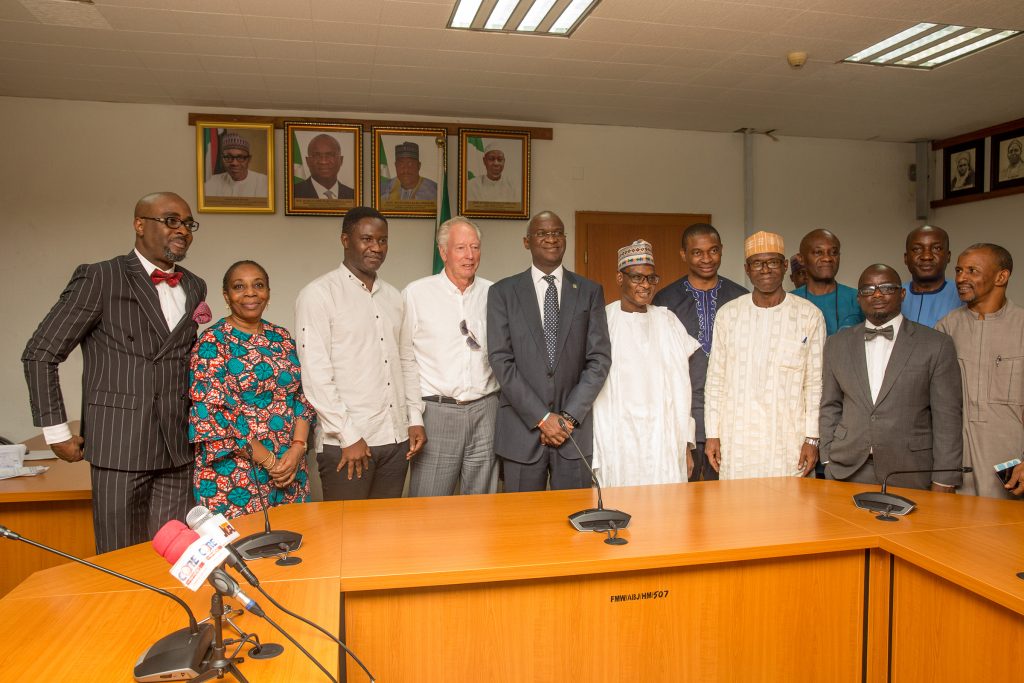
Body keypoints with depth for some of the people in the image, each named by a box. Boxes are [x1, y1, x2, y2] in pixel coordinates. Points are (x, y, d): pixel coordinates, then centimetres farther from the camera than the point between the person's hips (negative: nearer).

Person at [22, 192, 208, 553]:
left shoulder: (195, 287, 12)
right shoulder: (100, 279, -4)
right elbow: (39, 355, -2)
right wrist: (56, 432, -3)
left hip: (178, 448, 4)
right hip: (119, 448, -4)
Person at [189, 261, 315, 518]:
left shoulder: (282, 338, 9)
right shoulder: (212, 342, -7)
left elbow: (303, 397, 8)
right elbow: (211, 414, -13)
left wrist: (296, 449, -9)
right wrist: (269, 460, -14)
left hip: (290, 468, 5)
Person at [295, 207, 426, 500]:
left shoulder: (393, 296, 14)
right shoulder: (319, 294, -6)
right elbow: (314, 373, -12)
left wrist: (415, 419, 8)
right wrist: (349, 436, -13)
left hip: (396, 438, 6)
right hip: (345, 443, -6)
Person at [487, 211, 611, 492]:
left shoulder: (590, 291, 8)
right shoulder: (503, 292, 3)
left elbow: (600, 358, 2)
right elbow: (500, 360, -4)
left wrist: (569, 416, -8)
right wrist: (542, 417, -10)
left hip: (575, 427, 1)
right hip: (522, 428, -1)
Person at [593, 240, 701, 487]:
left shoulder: (667, 321, 9)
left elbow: (680, 387, 9)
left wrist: (686, 444, 6)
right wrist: (592, 448, -3)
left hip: (664, 445, 3)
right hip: (617, 445, -2)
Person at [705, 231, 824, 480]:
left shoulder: (809, 315, 1)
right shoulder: (728, 314, 5)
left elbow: (815, 383, 2)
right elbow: (715, 379, 7)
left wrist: (812, 438, -2)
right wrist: (712, 434, 3)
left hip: (788, 441, -1)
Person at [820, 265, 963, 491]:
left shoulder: (937, 345, -1)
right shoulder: (837, 344, 7)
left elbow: (947, 419, -3)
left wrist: (944, 481, -5)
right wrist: (828, 460, 6)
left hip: (910, 477, -2)